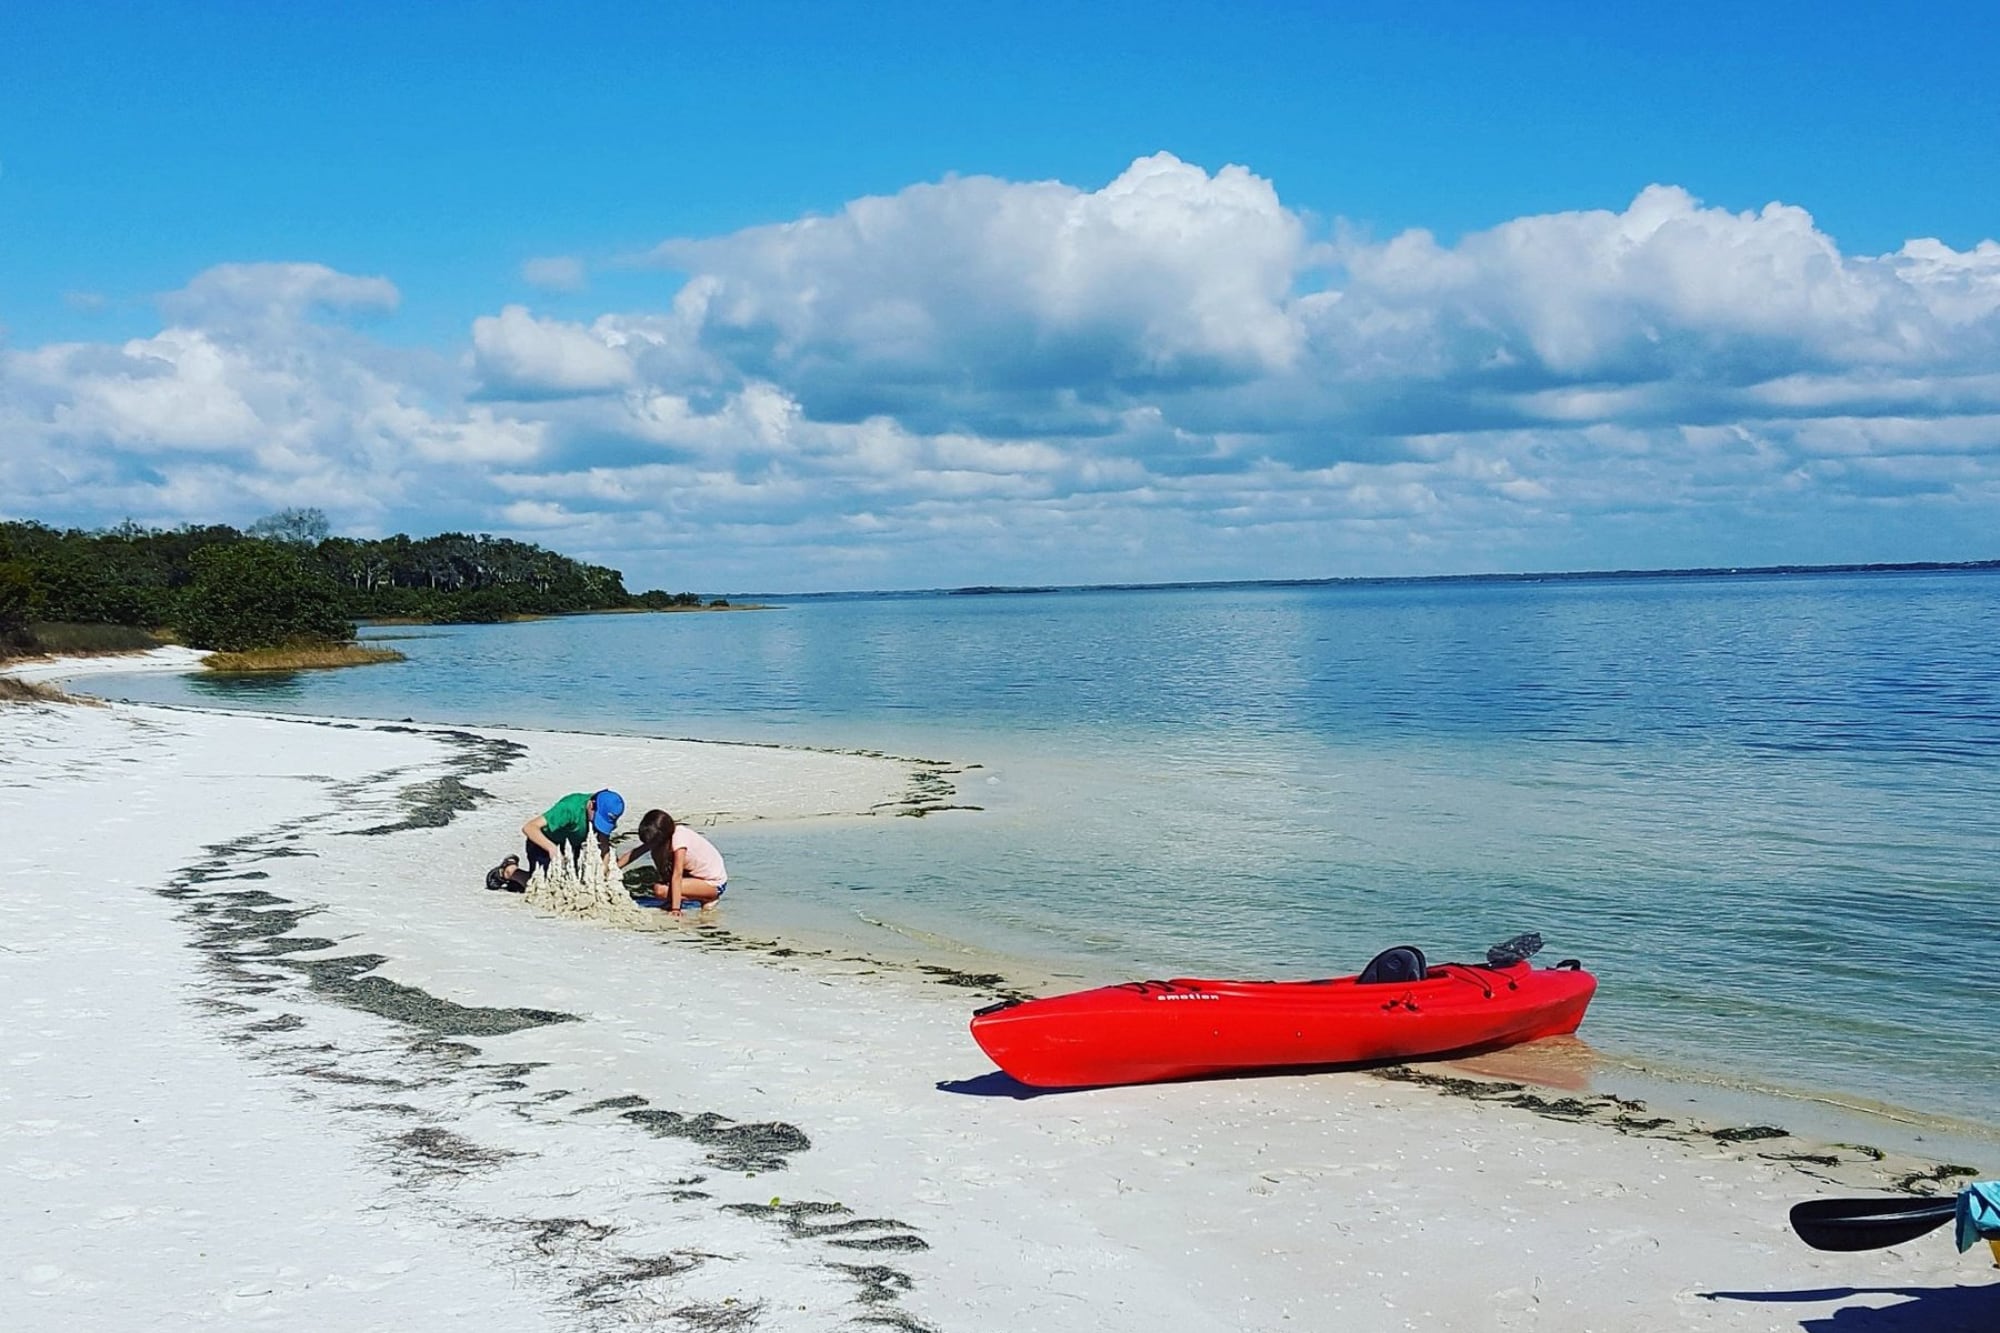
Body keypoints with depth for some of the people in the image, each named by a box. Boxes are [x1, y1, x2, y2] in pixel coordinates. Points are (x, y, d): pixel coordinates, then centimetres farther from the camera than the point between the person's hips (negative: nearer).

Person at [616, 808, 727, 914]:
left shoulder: (679, 838, -28)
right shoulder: (664, 836, -6)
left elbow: (677, 876, -30)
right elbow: (635, 853, 0)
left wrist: (675, 909, -31)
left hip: (715, 883, -8)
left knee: (661, 891, -22)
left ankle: (708, 899, -5)